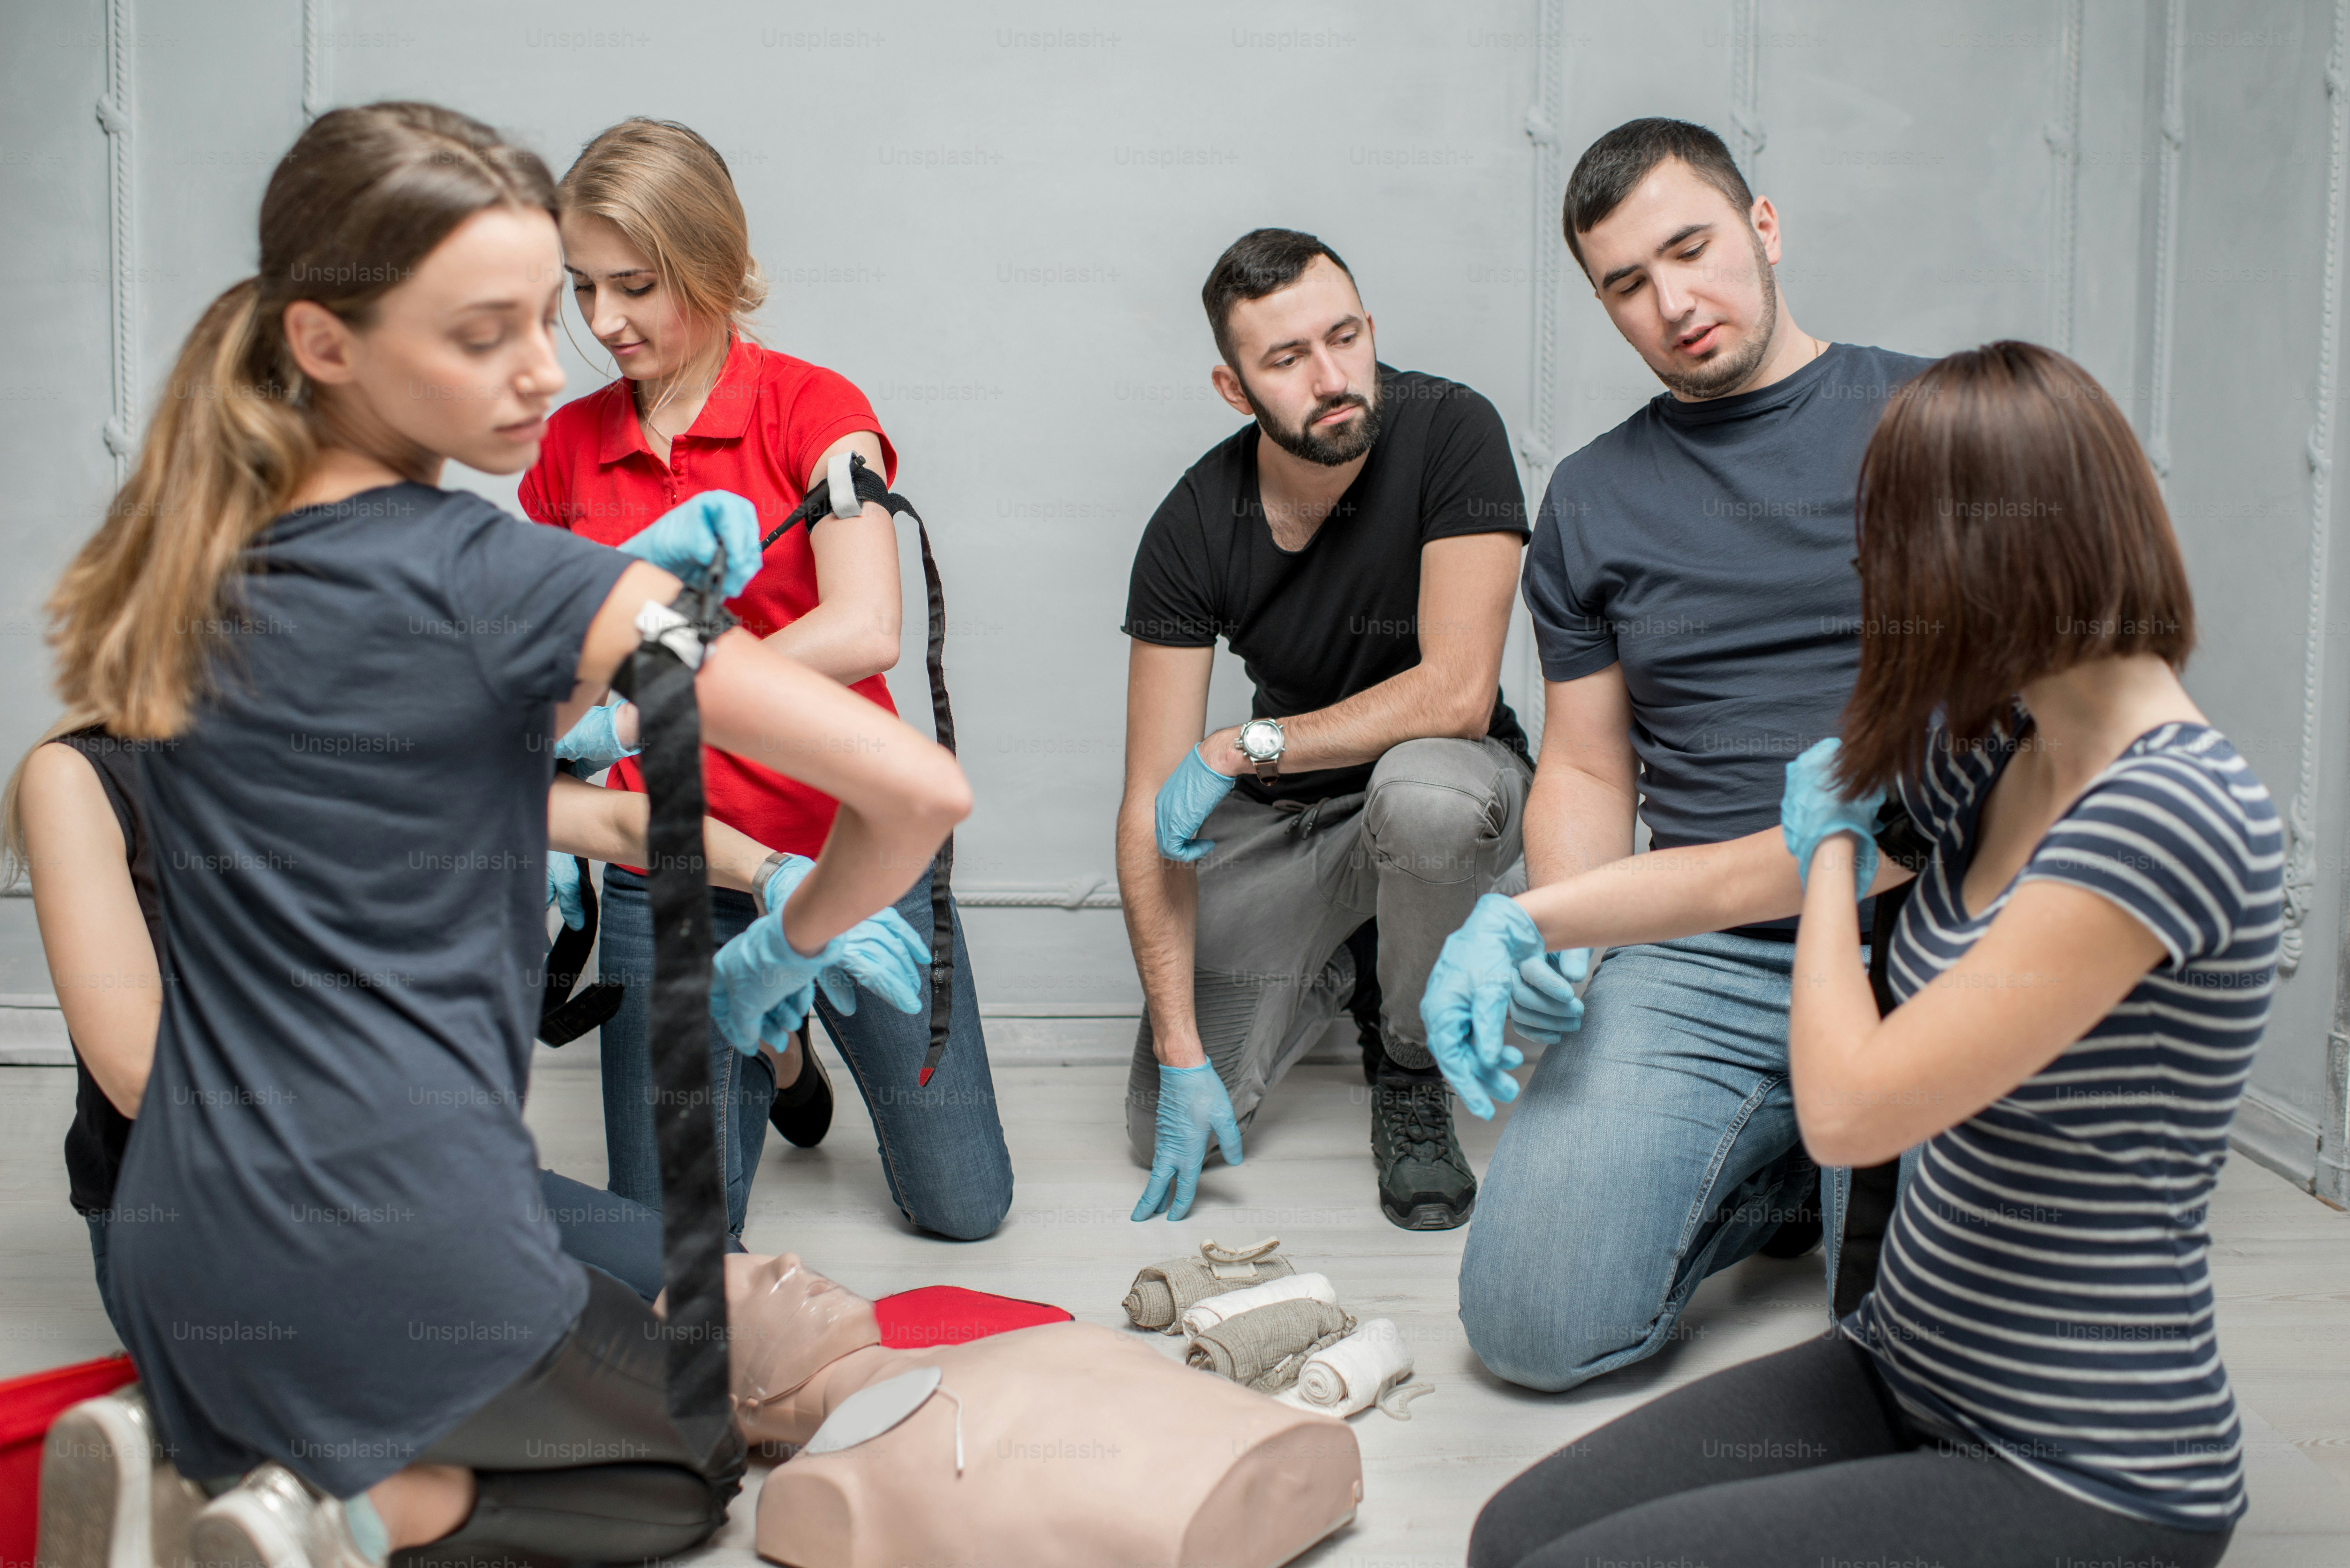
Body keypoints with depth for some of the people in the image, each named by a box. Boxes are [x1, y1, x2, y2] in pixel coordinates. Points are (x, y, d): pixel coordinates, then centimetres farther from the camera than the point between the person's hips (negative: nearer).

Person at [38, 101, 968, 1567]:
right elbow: (920, 787, -20)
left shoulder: (205, 567, 3)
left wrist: (635, 590, 12)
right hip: (399, 1251, -7)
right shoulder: (493, 571, -17)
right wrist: (791, 952, -2)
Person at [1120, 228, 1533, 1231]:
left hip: (1440, 780, -2)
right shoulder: (1190, 530, -17)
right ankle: (1326, 974, 23)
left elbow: (1458, 693, -29)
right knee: (1165, 1127, -10)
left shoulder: (1450, 433, -22)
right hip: (1278, 817, 2)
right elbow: (1152, 806, -16)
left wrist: (1242, 748, -25)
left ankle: (1411, 1071, -10)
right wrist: (1180, 1053, -21)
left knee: (1423, 791, -40)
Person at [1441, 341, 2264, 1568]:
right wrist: (1513, 923, 10)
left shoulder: (2169, 812, -25)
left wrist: (1836, 847, -8)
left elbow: (1848, 1110, -24)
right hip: (1906, 1375, 8)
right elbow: (1742, 875, 17)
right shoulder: (1995, 755, 3)